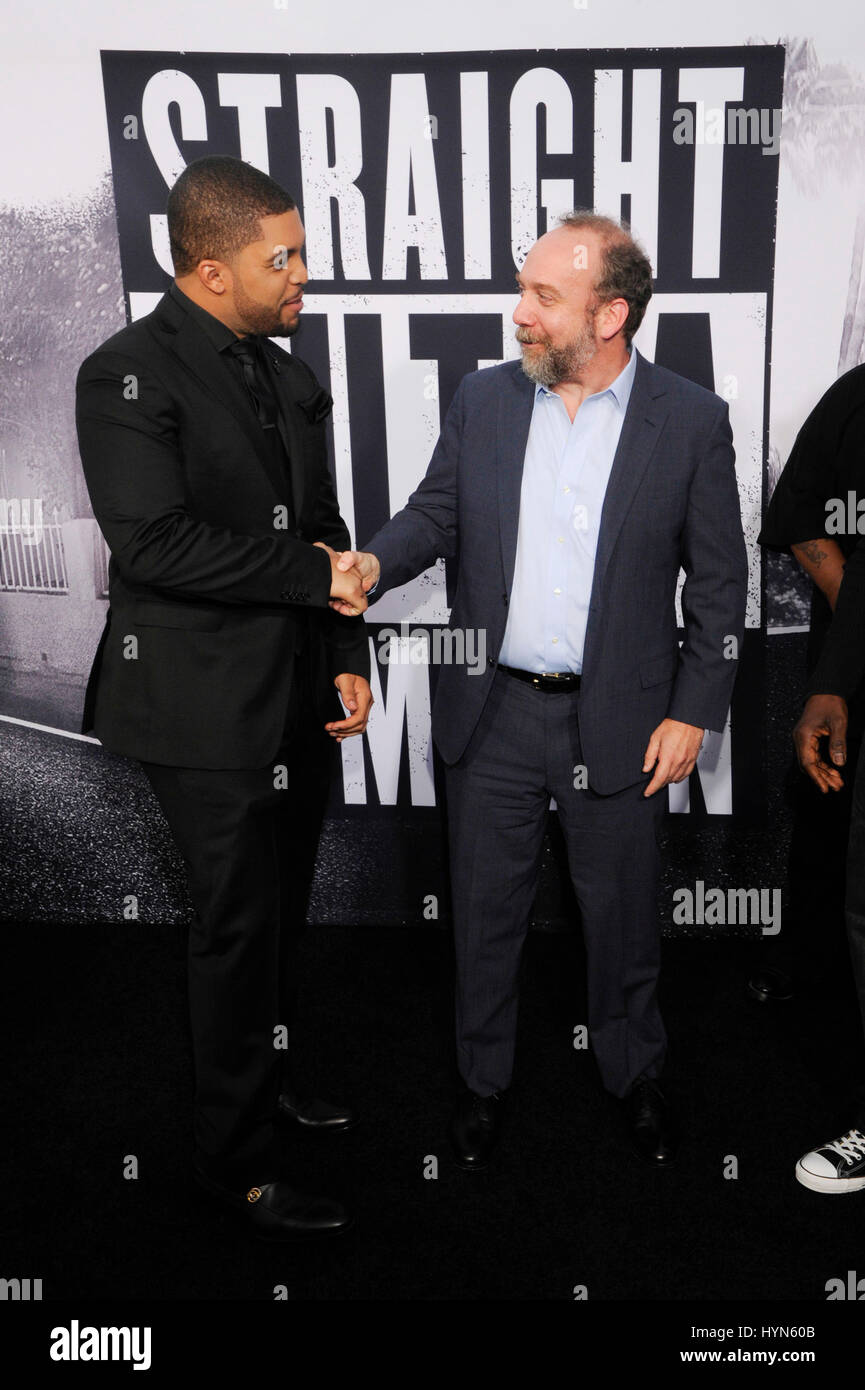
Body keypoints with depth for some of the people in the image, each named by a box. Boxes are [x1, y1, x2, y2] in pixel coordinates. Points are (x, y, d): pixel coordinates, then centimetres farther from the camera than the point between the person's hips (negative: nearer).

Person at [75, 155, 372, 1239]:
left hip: (300, 699, 7)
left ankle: (263, 1076, 42)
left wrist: (349, 658, 5)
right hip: (208, 708, -7)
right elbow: (156, 541, -21)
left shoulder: (288, 375, 13)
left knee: (281, 909, 19)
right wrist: (311, 573, -16)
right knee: (238, 926, 2)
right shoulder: (129, 373, -10)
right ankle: (238, 1163, 21)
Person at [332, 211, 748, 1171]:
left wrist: (693, 712, -5)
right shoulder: (482, 399, 1)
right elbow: (436, 514, 8)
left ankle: (634, 1074, 43)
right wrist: (374, 562, -13)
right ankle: (482, 1078, 39)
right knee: (485, 910, 15)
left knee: (622, 914, 15)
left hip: (621, 722, -1)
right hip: (491, 714, 2)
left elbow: (719, 581, -2)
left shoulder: (691, 421, -5)